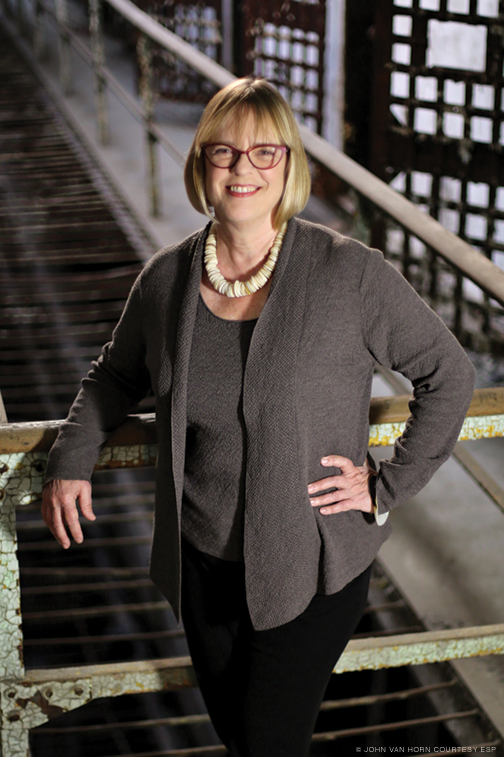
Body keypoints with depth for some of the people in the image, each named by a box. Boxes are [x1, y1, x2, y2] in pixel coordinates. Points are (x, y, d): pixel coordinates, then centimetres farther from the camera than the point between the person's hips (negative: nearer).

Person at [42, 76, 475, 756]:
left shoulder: (352, 275, -16)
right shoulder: (165, 279, -4)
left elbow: (448, 375, -5)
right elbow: (116, 376, 15)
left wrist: (388, 486, -8)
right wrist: (71, 461, 2)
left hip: (310, 567, -4)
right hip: (200, 560, 4)